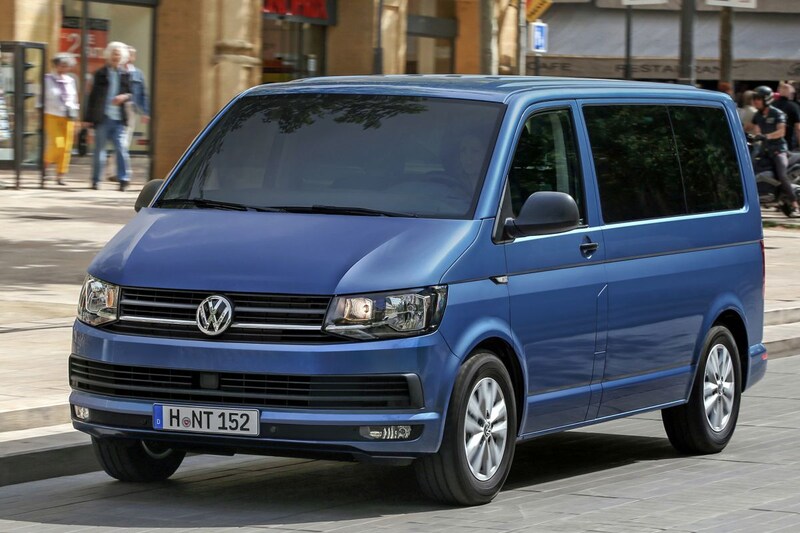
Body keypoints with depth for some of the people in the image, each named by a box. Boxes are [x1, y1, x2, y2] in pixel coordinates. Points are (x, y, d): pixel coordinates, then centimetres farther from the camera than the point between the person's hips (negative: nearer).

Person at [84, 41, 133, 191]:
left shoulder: (125, 74, 8)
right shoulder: (101, 74, 5)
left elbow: (132, 94, 11)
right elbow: (93, 96, 6)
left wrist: (125, 97, -13)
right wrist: (88, 117, 3)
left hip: (118, 118, 0)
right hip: (102, 117, 0)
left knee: (122, 149, -7)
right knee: (99, 149, 4)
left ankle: (124, 179, -4)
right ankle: (96, 180, 13)